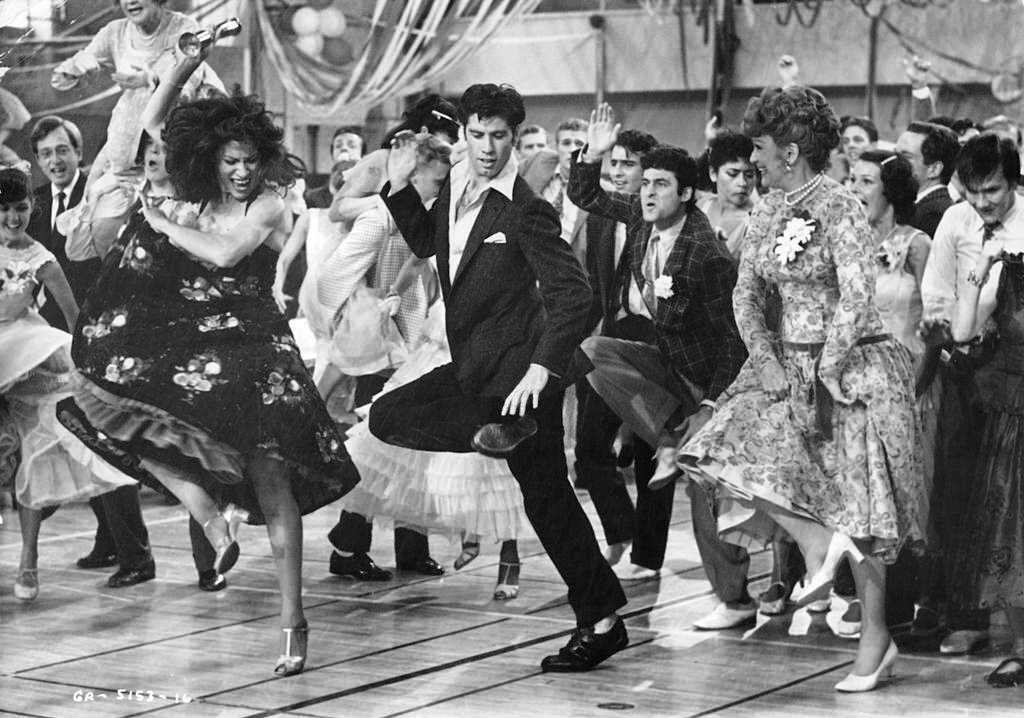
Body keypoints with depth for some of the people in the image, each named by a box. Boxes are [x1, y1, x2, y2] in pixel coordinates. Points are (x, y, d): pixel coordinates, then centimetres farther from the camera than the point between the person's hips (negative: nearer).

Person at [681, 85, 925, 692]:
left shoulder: (840, 210, -15)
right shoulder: (768, 210, 8)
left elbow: (857, 302, -21)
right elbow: (748, 292, 8)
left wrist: (822, 376, -21)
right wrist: (766, 360, -6)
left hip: (852, 364, -7)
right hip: (787, 364, 7)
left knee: (855, 497, -5)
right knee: (733, 449, -10)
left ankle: (876, 637, 0)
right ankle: (820, 544, -8)